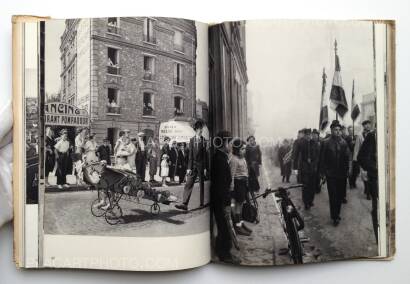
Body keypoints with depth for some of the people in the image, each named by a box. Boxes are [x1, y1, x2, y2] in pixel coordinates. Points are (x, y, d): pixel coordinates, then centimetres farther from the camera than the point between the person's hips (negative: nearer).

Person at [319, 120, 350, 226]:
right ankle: (335, 217, 9)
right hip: (331, 174, -3)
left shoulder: (344, 143, 4)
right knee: (333, 196, 0)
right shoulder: (326, 143, -5)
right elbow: (322, 159, -5)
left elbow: (347, 158, 4)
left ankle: (336, 214, 28)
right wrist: (323, 172, -8)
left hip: (342, 174, 3)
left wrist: (347, 170, -4)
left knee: (340, 195, 12)